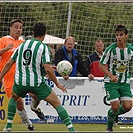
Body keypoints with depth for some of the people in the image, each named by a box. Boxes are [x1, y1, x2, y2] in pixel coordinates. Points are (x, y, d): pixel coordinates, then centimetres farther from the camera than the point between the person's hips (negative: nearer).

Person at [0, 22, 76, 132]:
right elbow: (48, 69, -15)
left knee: (14, 97, 34)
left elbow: (9, 63, 12)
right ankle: (71, 128, -7)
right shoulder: (43, 47, -5)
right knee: (57, 103, 4)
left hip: (20, 81, 4)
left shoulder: (22, 44, 10)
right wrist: (57, 84, -5)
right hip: (37, 83, -4)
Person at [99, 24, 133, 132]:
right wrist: (111, 76, -19)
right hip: (111, 82, -3)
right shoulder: (110, 49, -13)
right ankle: (109, 127, 15)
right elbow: (101, 64, -6)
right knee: (115, 106, -12)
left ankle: (115, 114, 25)